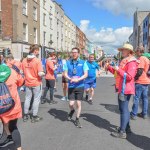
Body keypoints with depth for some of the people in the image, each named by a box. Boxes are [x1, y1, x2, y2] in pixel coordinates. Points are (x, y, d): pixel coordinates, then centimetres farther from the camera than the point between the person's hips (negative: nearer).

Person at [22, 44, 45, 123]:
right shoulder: (37, 61, -18)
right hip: (36, 83, -5)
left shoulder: (24, 61, -1)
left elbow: (22, 72, 7)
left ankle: (25, 115, 25)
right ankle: (34, 116, 15)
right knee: (36, 99, 8)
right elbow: (40, 73, -23)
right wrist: (44, 74, -3)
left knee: (27, 98, 16)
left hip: (27, 83, 5)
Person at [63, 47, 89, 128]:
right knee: (71, 104, -1)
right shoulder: (68, 62, 1)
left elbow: (85, 74, -7)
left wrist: (78, 79, -22)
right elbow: (65, 74, 0)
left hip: (80, 86, 0)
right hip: (71, 86, 1)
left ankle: (77, 120, 25)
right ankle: (72, 111, 37)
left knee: (78, 103, 6)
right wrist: (70, 79, -20)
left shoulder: (83, 62, -3)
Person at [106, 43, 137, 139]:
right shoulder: (125, 61, 16)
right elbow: (117, 72, 19)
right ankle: (127, 128, 32)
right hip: (123, 89, 10)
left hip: (125, 89, -10)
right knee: (124, 108, 19)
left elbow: (129, 76, -25)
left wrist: (118, 69, -22)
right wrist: (109, 67, 7)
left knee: (124, 109, -7)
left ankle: (122, 132, -1)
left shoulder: (132, 62, -15)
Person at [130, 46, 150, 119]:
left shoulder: (141, 59, -14)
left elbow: (140, 71, -20)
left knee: (136, 98, -3)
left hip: (140, 81, -9)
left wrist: (135, 77, -10)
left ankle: (134, 114, 2)